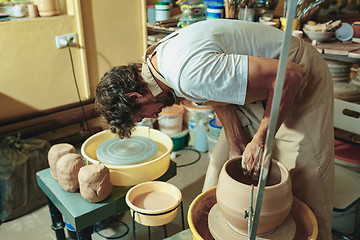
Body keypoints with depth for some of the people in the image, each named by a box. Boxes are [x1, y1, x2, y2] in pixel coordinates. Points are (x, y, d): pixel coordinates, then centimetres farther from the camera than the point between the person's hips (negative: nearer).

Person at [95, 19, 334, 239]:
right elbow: (220, 94, 2)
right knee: (222, 168, 8)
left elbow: (290, 75, -34)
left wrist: (260, 140, -25)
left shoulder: (191, 72, -36)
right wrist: (236, 148, -7)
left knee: (305, 186, -3)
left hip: (301, 83, -8)